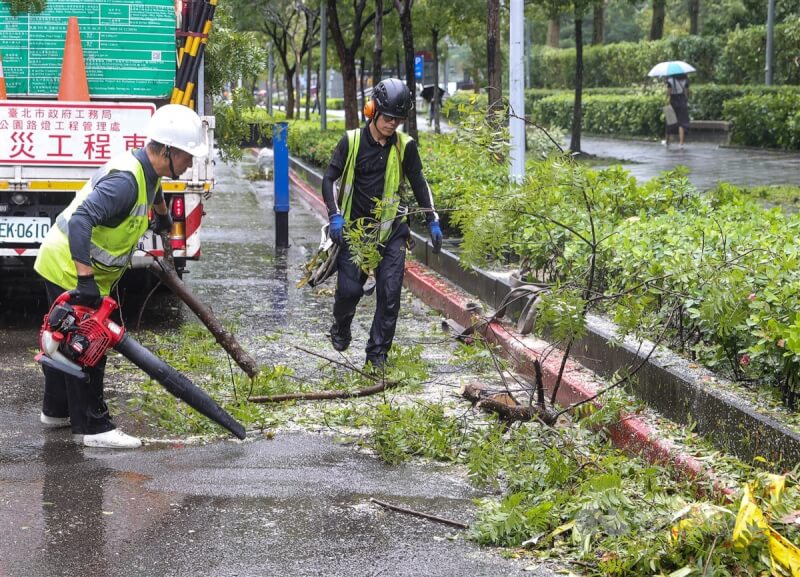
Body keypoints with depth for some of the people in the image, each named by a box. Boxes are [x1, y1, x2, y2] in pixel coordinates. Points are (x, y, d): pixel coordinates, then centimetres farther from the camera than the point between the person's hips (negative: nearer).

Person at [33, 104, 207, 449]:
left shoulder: (146, 172, 2)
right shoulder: (125, 180, -29)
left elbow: (153, 193, 26)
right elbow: (80, 220, -39)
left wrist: (163, 218, 39)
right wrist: (85, 280, -42)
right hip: (69, 271, -10)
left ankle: (56, 410, 35)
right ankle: (92, 427, 1)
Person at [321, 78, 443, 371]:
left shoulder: (405, 146, -1)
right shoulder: (352, 141, -6)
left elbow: (418, 183, 10)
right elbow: (329, 179, -2)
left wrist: (433, 221, 7)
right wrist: (335, 217, -14)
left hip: (391, 229, 1)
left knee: (390, 294, -6)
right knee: (349, 289, -6)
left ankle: (377, 355, 4)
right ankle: (341, 326, 28)